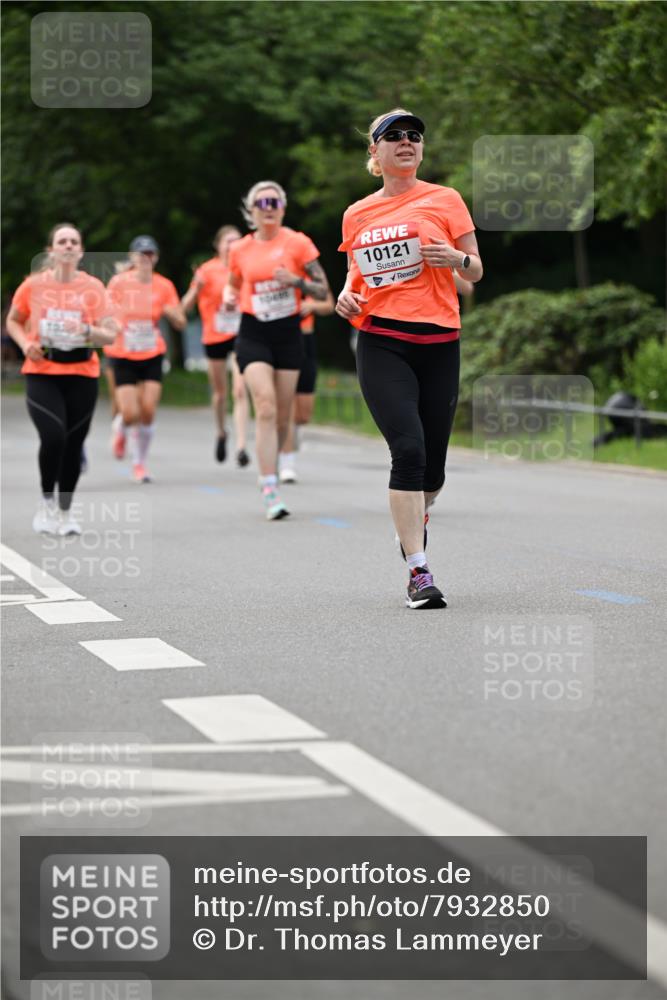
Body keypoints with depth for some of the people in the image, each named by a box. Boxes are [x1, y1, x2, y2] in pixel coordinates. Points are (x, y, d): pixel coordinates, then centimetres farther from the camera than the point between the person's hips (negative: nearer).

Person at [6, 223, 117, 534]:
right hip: (42, 373, -1)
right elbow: (13, 321, 15)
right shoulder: (33, 285, 0)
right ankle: (47, 502, 3)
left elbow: (110, 335, -2)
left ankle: (65, 511, 24)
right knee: (53, 437, -20)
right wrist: (25, 343, -5)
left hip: (82, 375, 1)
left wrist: (87, 330, -22)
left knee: (73, 445, 4)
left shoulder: (93, 287, 0)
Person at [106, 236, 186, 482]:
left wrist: (170, 312, -19)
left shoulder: (164, 286, -2)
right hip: (123, 357, -1)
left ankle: (140, 462, 11)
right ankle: (122, 431, 27)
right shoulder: (118, 282, -6)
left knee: (148, 412, -8)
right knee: (130, 414, -11)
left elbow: (181, 323, 1)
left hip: (152, 355, 1)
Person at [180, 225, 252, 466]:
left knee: (240, 391, -14)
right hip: (215, 337, 0)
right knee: (220, 392, 13)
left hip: (241, 337, 0)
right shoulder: (208, 270, -4)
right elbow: (185, 306, -5)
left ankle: (241, 447, -16)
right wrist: (197, 287, -22)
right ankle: (221, 433, 40)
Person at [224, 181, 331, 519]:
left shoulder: (297, 243, -2)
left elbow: (322, 291, -2)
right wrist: (229, 297, 0)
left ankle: (270, 471, 32)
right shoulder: (240, 250, 4)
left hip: (288, 334, 1)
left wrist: (296, 280, -20)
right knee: (266, 409, -16)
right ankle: (270, 493, -19)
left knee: (282, 416, 7)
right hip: (253, 335, -1)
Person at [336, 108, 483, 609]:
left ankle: (416, 519, 42)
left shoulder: (445, 200, 6)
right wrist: (346, 295, 2)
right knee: (408, 449, -18)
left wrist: (456, 258, -14)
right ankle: (420, 574, -17)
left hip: (439, 342, 1)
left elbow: (476, 272, 8)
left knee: (431, 466, 6)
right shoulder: (357, 214, 11)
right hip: (381, 345, -1)